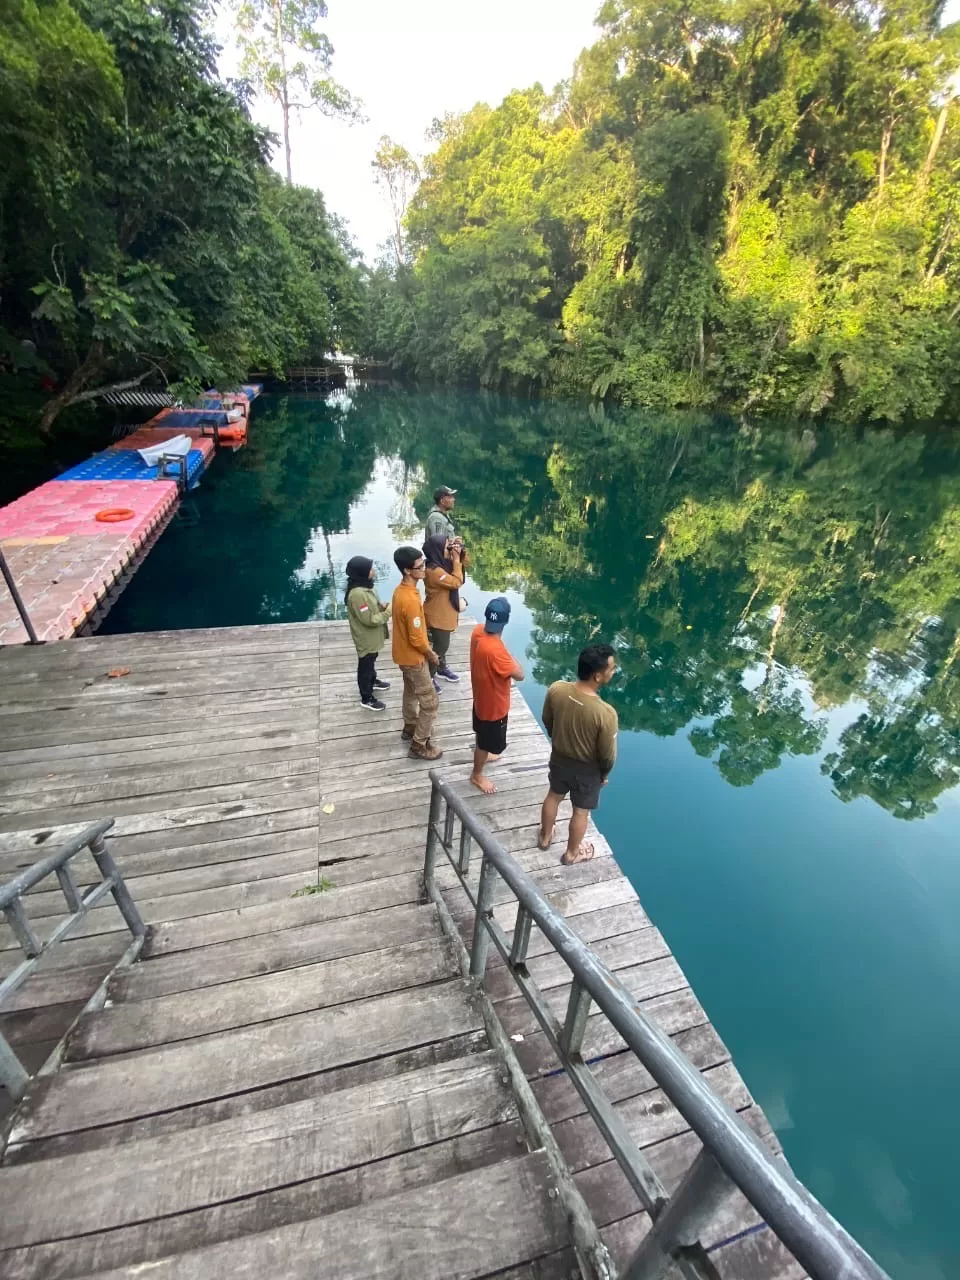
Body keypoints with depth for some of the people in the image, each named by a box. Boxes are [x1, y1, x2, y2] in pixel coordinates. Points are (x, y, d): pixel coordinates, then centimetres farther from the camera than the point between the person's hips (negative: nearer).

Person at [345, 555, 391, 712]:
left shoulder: (364, 586, -2)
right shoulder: (357, 594, -33)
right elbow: (369, 619, -29)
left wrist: (382, 605, -6)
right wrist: (388, 612, -22)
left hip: (372, 636, 9)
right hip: (366, 638, -9)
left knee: (371, 662, 31)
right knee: (365, 667, 9)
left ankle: (373, 681, 56)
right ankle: (367, 699, 26)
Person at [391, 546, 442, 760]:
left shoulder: (401, 590, -2)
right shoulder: (410, 600, -33)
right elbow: (416, 639, -27)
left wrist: (425, 648, 17)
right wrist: (431, 654, -9)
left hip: (404, 654, 10)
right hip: (413, 657, -10)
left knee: (411, 692, 28)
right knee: (430, 702, 3)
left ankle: (410, 727, 48)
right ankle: (419, 746, 14)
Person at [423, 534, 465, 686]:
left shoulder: (442, 563, 1)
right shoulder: (433, 570, -29)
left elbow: (462, 566, 13)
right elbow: (456, 582, -26)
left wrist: (459, 556, -6)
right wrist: (456, 560, -22)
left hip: (443, 612, 9)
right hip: (437, 615, -9)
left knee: (442, 644, 25)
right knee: (440, 646, 1)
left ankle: (442, 669, 44)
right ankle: (428, 678, 15)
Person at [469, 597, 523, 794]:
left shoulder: (478, 630, -15)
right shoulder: (494, 649, -40)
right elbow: (519, 675, -29)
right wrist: (509, 655, -17)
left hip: (481, 695, 8)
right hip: (493, 703, -8)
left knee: (483, 735, 34)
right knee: (487, 741, 17)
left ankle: (483, 754, 61)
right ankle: (477, 775, 39)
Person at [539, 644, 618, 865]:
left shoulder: (556, 689, -23)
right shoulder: (605, 713, -36)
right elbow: (608, 754, -21)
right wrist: (604, 774, 1)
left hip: (558, 757, 4)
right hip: (587, 768, -4)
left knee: (553, 796, 30)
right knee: (581, 811, 22)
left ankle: (545, 837, 53)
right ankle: (572, 853, 46)